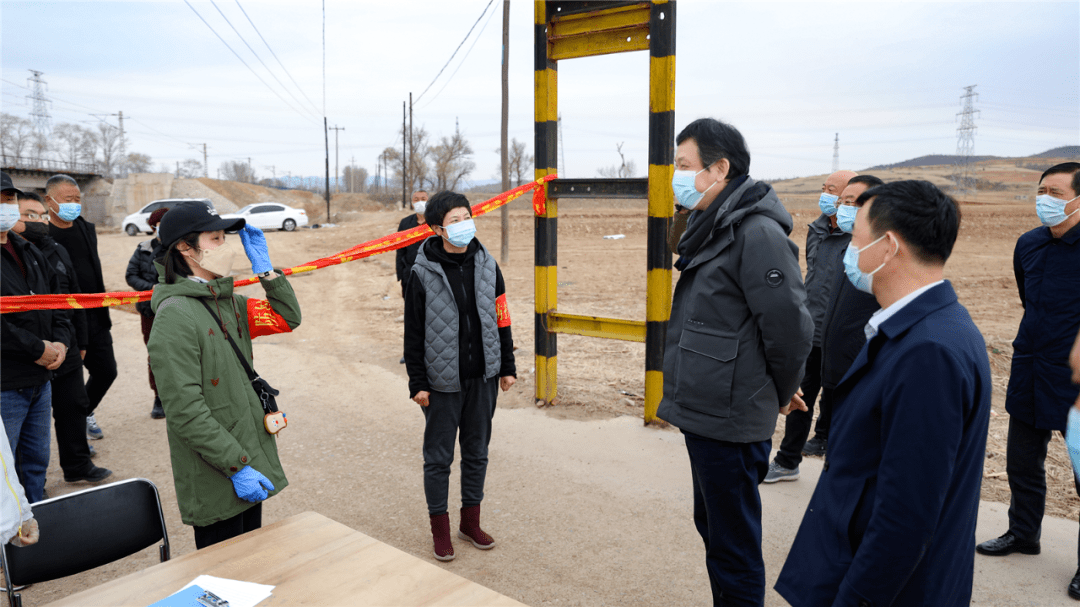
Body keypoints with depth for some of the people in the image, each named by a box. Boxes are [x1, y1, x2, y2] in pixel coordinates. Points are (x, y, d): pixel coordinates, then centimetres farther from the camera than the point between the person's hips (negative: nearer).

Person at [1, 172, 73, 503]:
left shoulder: (29, 252, 14)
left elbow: (56, 299, 17)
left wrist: (61, 342, 0)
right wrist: (38, 349, -17)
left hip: (40, 379, 8)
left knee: (36, 462, 19)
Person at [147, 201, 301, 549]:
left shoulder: (228, 302, 6)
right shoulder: (175, 315, -20)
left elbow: (289, 319, 13)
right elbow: (186, 412, -23)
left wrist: (264, 268, 1)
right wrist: (238, 466, -22)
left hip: (248, 466, 8)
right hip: (216, 480, -8)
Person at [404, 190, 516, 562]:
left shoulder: (487, 266, 2)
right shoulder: (423, 274, -8)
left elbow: (501, 318, 8)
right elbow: (413, 333, -5)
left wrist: (507, 366, 8)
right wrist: (418, 383, -7)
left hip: (483, 378, 4)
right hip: (442, 381, -3)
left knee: (477, 452, 15)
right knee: (439, 457, 7)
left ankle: (471, 521, 31)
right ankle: (440, 528, 24)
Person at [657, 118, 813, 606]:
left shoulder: (758, 232, -19)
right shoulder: (711, 228, 12)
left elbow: (790, 327, -21)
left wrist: (778, 396, -7)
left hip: (730, 422, -10)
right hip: (703, 413, 10)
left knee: (733, 547, 5)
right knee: (712, 528, 23)